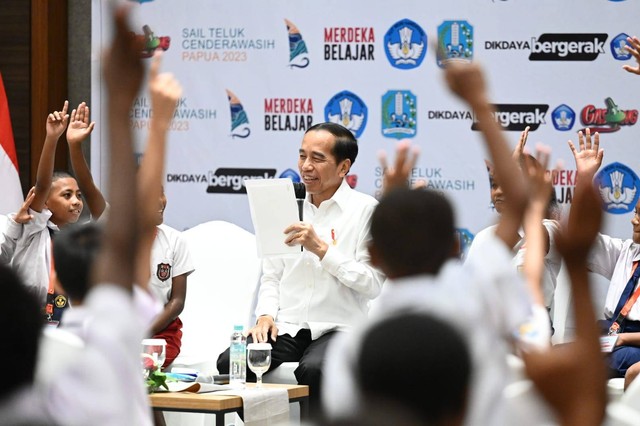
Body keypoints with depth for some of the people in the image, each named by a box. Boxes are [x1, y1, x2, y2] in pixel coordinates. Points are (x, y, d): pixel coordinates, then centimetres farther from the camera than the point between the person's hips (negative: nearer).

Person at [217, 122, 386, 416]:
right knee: (229, 362, -21)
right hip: (286, 326, 5)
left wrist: (322, 249, -16)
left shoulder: (365, 210, -2)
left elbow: (373, 285, -10)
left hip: (337, 328, -5)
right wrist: (266, 314, -1)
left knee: (312, 369, -37)